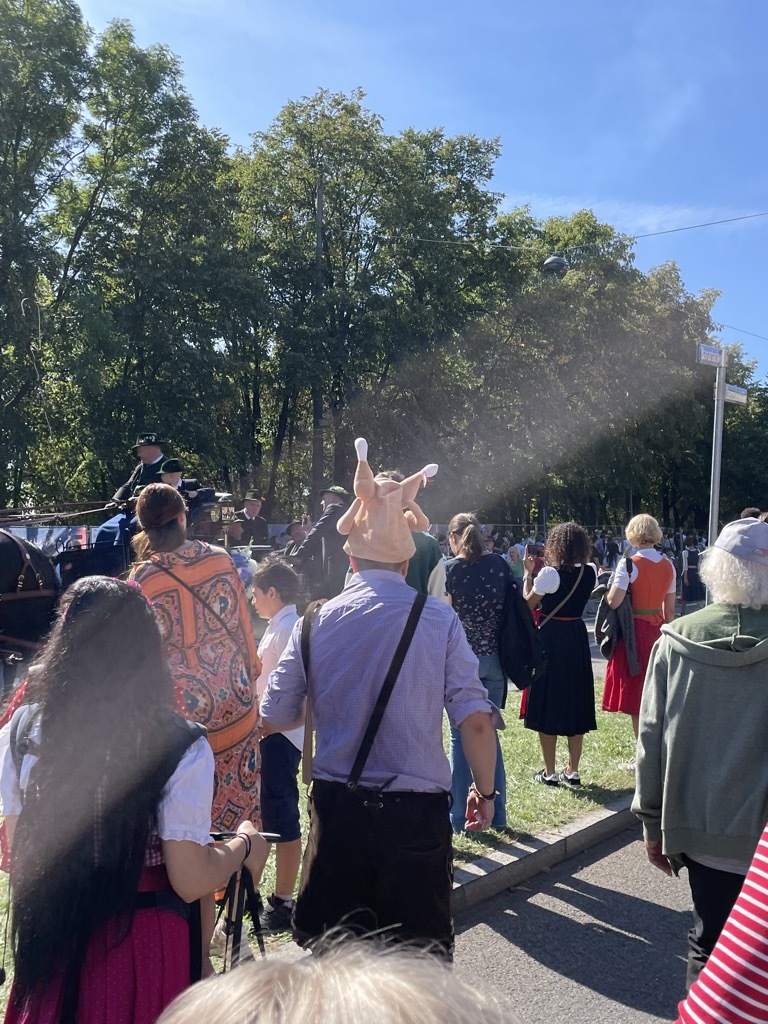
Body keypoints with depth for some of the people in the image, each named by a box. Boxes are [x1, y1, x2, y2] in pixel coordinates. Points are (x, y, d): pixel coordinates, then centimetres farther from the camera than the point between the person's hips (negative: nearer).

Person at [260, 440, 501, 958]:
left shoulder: (315, 621, -2)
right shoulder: (438, 619, -8)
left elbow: (274, 717, 3)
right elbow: (476, 721, -11)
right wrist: (486, 790, 5)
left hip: (336, 806, 2)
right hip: (417, 812, -2)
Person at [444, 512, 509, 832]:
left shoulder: (447, 569, -7)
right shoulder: (499, 564, 2)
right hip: (495, 660, 4)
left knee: (461, 736, 5)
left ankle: (459, 816, 11)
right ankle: (497, 813, 21)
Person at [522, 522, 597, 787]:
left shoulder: (550, 573, -16)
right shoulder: (590, 572, 0)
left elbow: (528, 603, -8)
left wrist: (528, 572, 2)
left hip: (550, 638, -5)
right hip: (577, 639, 5)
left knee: (548, 704, 4)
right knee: (575, 704, 13)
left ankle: (549, 772, 10)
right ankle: (573, 771, 20)